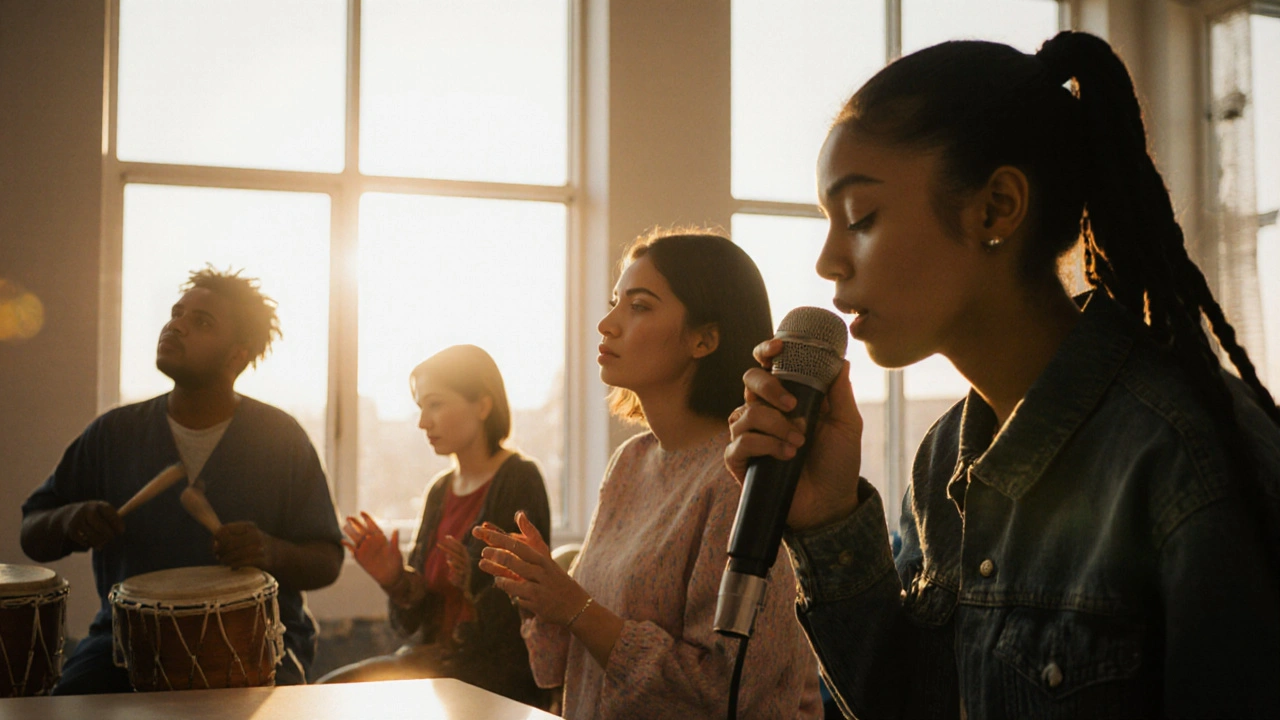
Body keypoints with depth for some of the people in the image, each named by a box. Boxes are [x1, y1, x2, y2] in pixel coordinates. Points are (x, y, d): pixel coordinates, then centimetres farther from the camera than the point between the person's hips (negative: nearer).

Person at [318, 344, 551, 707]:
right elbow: (418, 617, 12)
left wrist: (475, 583, -32)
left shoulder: (518, 480, -10)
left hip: (496, 672, -7)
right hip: (434, 657, 7)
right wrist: (396, 581, -8)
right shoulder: (440, 490, 12)